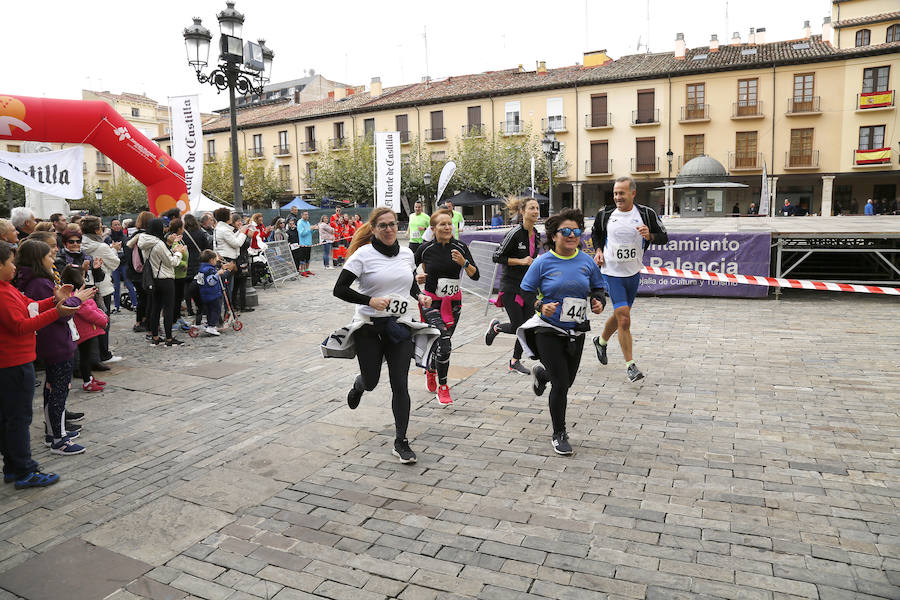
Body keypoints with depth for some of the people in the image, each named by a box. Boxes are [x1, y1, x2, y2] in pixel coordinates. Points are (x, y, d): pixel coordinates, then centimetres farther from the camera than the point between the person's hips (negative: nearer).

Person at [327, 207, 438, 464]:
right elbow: (339, 289, -10)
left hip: (400, 326, 3)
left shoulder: (406, 254, 6)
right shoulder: (363, 254, -8)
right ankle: (358, 386, 50)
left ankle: (401, 442, 9)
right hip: (369, 327, -2)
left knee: (400, 384, -2)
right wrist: (370, 300, -22)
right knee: (371, 381, 10)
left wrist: (420, 296, 2)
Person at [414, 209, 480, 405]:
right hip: (432, 302, -3)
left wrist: (464, 262, -22)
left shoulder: (461, 248, -4)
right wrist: (416, 277, -9)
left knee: (442, 341, 15)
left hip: (453, 302, 3)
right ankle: (442, 388, -3)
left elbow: (475, 276, -6)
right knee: (444, 342, -17)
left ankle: (431, 371, 46)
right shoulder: (426, 249, -8)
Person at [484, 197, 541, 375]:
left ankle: (515, 362, 20)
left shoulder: (536, 235, 7)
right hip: (510, 286, -7)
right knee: (518, 327, -5)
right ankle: (496, 327, 27)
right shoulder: (515, 233, -16)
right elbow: (497, 257, -16)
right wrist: (521, 261, -19)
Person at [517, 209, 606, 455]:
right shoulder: (543, 263, -10)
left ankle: (541, 373, 54)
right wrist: (540, 306, -24)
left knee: (567, 380, 17)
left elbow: (598, 290, 11)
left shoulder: (587, 262, 0)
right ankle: (559, 435, 16)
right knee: (561, 384, -5)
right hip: (548, 331, -4)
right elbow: (524, 294, -5)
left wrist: (599, 303, -11)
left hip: (576, 332, 4)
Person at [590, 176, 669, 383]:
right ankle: (630, 366, -3)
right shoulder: (605, 214, -4)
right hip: (612, 273, -2)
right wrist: (599, 250, -1)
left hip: (633, 273, 3)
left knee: (619, 316, 18)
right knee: (624, 319, -12)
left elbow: (664, 237, 0)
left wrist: (650, 236, -21)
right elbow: (596, 233, 15)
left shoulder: (646, 214, -5)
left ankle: (601, 341, 47)